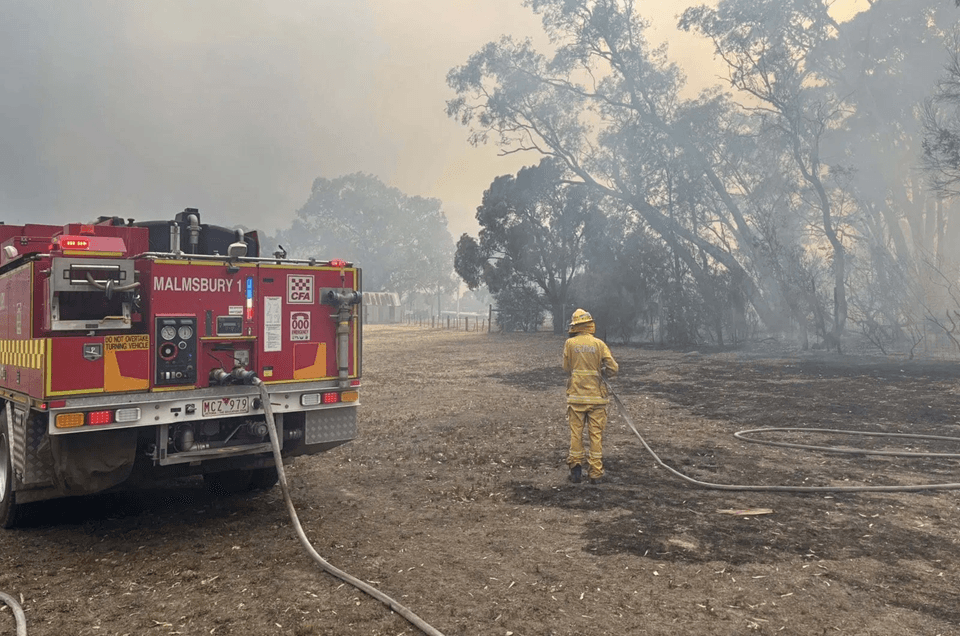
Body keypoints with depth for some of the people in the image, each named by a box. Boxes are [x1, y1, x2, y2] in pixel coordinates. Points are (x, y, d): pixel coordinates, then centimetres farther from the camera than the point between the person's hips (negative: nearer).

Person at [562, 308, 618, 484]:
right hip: (596, 396, 0)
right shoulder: (599, 344, -4)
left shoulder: (569, 343, -4)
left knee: (576, 433, 10)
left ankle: (575, 469, 13)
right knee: (596, 434, 6)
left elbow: (566, 367, 6)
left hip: (576, 396, 0)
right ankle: (595, 473, 9)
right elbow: (613, 369, -5)